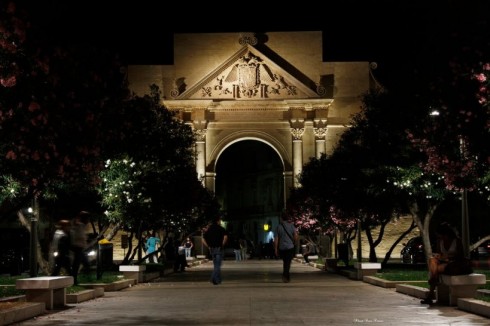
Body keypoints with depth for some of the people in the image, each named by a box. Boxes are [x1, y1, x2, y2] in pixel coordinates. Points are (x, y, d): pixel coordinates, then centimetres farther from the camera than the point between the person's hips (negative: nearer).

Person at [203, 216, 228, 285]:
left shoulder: (209, 229, 10)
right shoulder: (221, 229, -6)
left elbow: (203, 240, 6)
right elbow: (225, 237, -23)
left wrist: (208, 247, 8)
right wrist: (223, 244, -11)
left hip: (212, 249, 5)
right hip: (219, 249, -5)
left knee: (215, 265, 16)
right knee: (217, 265, -3)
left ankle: (218, 280, 20)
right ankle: (213, 278, -18)